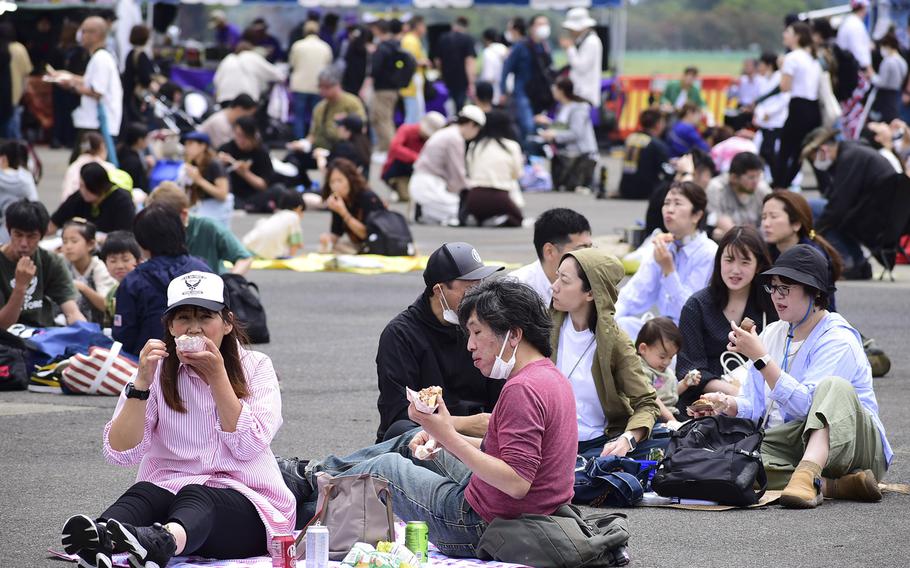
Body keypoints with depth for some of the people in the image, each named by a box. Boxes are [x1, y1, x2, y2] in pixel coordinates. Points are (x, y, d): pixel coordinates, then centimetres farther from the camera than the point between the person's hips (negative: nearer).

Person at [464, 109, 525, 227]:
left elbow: (469, 172, 9)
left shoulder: (474, 146, 5)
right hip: (499, 198, -2)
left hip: (475, 198, 2)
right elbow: (516, 174, 10)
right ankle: (502, 221, -11)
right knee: (517, 219, 24)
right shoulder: (512, 146, 0)